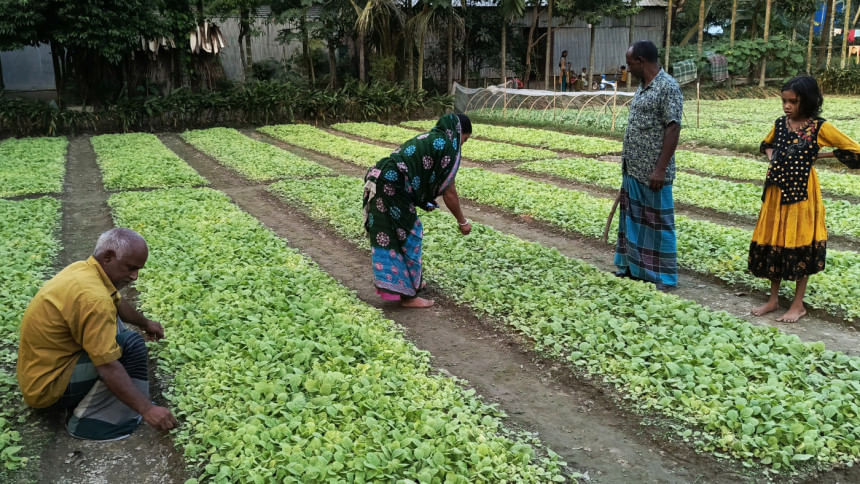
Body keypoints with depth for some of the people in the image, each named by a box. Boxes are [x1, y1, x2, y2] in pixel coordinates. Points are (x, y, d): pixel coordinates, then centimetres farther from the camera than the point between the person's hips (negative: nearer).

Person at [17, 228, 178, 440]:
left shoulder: (84, 269, 2)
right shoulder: (92, 297, -30)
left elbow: (118, 303, 25)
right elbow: (109, 369, -30)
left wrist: (145, 323, 41)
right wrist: (147, 410, -26)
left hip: (40, 369, 10)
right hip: (47, 386, -10)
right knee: (130, 345, -18)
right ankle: (88, 421, -9)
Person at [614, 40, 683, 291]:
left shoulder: (668, 87, -14)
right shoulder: (642, 86, 13)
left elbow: (673, 129, -19)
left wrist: (660, 169, -22)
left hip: (652, 172, -9)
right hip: (633, 169, 9)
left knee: (657, 223, 0)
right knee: (632, 219, 16)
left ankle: (663, 277, 10)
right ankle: (633, 266, 28)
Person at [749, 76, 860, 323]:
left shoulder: (819, 127, -9)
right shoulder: (780, 124, 5)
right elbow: (766, 144, 26)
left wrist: (819, 155, -6)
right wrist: (772, 157, 5)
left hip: (801, 193, -5)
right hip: (776, 192, 5)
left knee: (800, 247, 4)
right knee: (772, 244, 10)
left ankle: (798, 304, 17)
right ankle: (773, 299, 24)